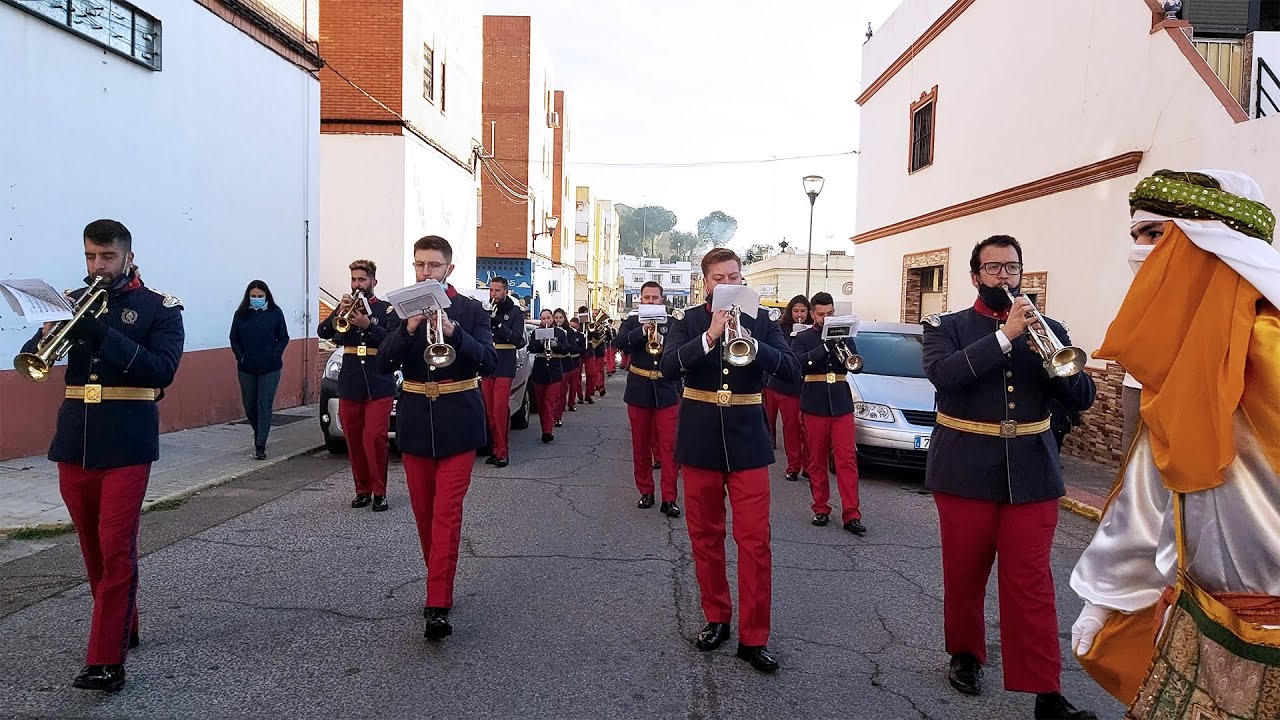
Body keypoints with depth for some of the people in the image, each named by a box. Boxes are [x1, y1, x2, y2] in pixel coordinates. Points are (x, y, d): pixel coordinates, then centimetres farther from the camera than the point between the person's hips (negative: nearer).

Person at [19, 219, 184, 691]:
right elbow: (32, 356, 5)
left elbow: (162, 370, -14)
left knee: (116, 550, -6)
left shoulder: (159, 307, -2)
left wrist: (101, 334, -24)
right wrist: (49, 334, -17)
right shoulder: (72, 301, 11)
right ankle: (122, 627, 32)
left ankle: (107, 660, -3)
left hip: (126, 445, -5)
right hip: (74, 442, 5)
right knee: (93, 548, 15)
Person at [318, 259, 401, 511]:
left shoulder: (388, 309, 2)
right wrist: (339, 313, -15)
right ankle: (362, 490, 18)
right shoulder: (346, 307, 13)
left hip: (379, 386, -4)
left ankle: (379, 492, -1)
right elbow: (323, 332, 1)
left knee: (375, 439, -11)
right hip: (349, 386, 4)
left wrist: (368, 325, -24)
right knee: (354, 441, 7)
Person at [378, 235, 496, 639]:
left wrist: (453, 330, -26)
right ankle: (440, 584, 28)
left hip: (457, 423, -3)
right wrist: (409, 328, -21)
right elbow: (384, 363, -4)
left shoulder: (471, 310, -1)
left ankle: (438, 606, -8)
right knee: (424, 513, 11)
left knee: (446, 513, -9)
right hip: (415, 421, 3)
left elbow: (489, 362, -12)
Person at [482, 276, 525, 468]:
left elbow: (518, 340, -8)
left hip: (504, 368, -4)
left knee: (500, 409, -11)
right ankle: (496, 450, 12)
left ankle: (503, 452, -6)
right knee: (490, 411, 5)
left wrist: (497, 323, -19)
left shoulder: (515, 312, 4)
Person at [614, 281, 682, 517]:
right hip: (639, 392, 1)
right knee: (640, 446, 9)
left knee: (669, 446, -5)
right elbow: (618, 343, -13)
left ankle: (669, 498, -1)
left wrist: (663, 342, -21)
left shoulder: (671, 324, 5)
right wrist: (643, 331, -26)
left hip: (666, 391, -1)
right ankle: (645, 492, 22)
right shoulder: (632, 322, 5)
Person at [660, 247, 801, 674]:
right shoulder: (688, 323, 3)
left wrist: (751, 343, -23)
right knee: (705, 537, 11)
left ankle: (754, 637, 6)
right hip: (700, 443, 1)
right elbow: (669, 366, -14)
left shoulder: (761, 321, 3)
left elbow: (792, 370, -8)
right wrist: (710, 336, -26)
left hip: (747, 444, -1)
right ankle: (716, 618, 27)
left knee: (755, 542, -3)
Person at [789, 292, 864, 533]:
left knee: (847, 460, -4)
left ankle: (851, 514, -4)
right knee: (817, 461, 6)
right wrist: (824, 348, -21)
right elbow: (797, 363, -12)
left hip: (842, 405, 2)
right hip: (815, 405, -1)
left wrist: (843, 349, -13)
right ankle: (821, 508, 16)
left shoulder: (844, 336, 13)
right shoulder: (803, 338, 5)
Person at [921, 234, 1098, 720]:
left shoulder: (1047, 329, 8)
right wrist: (1004, 335, -23)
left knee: (1031, 583, 1)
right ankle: (965, 654, 31)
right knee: (964, 575, 11)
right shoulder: (946, 327, 1)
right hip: (965, 473, -1)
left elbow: (1082, 398, 1)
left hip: (1031, 475, 1)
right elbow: (943, 374, -20)